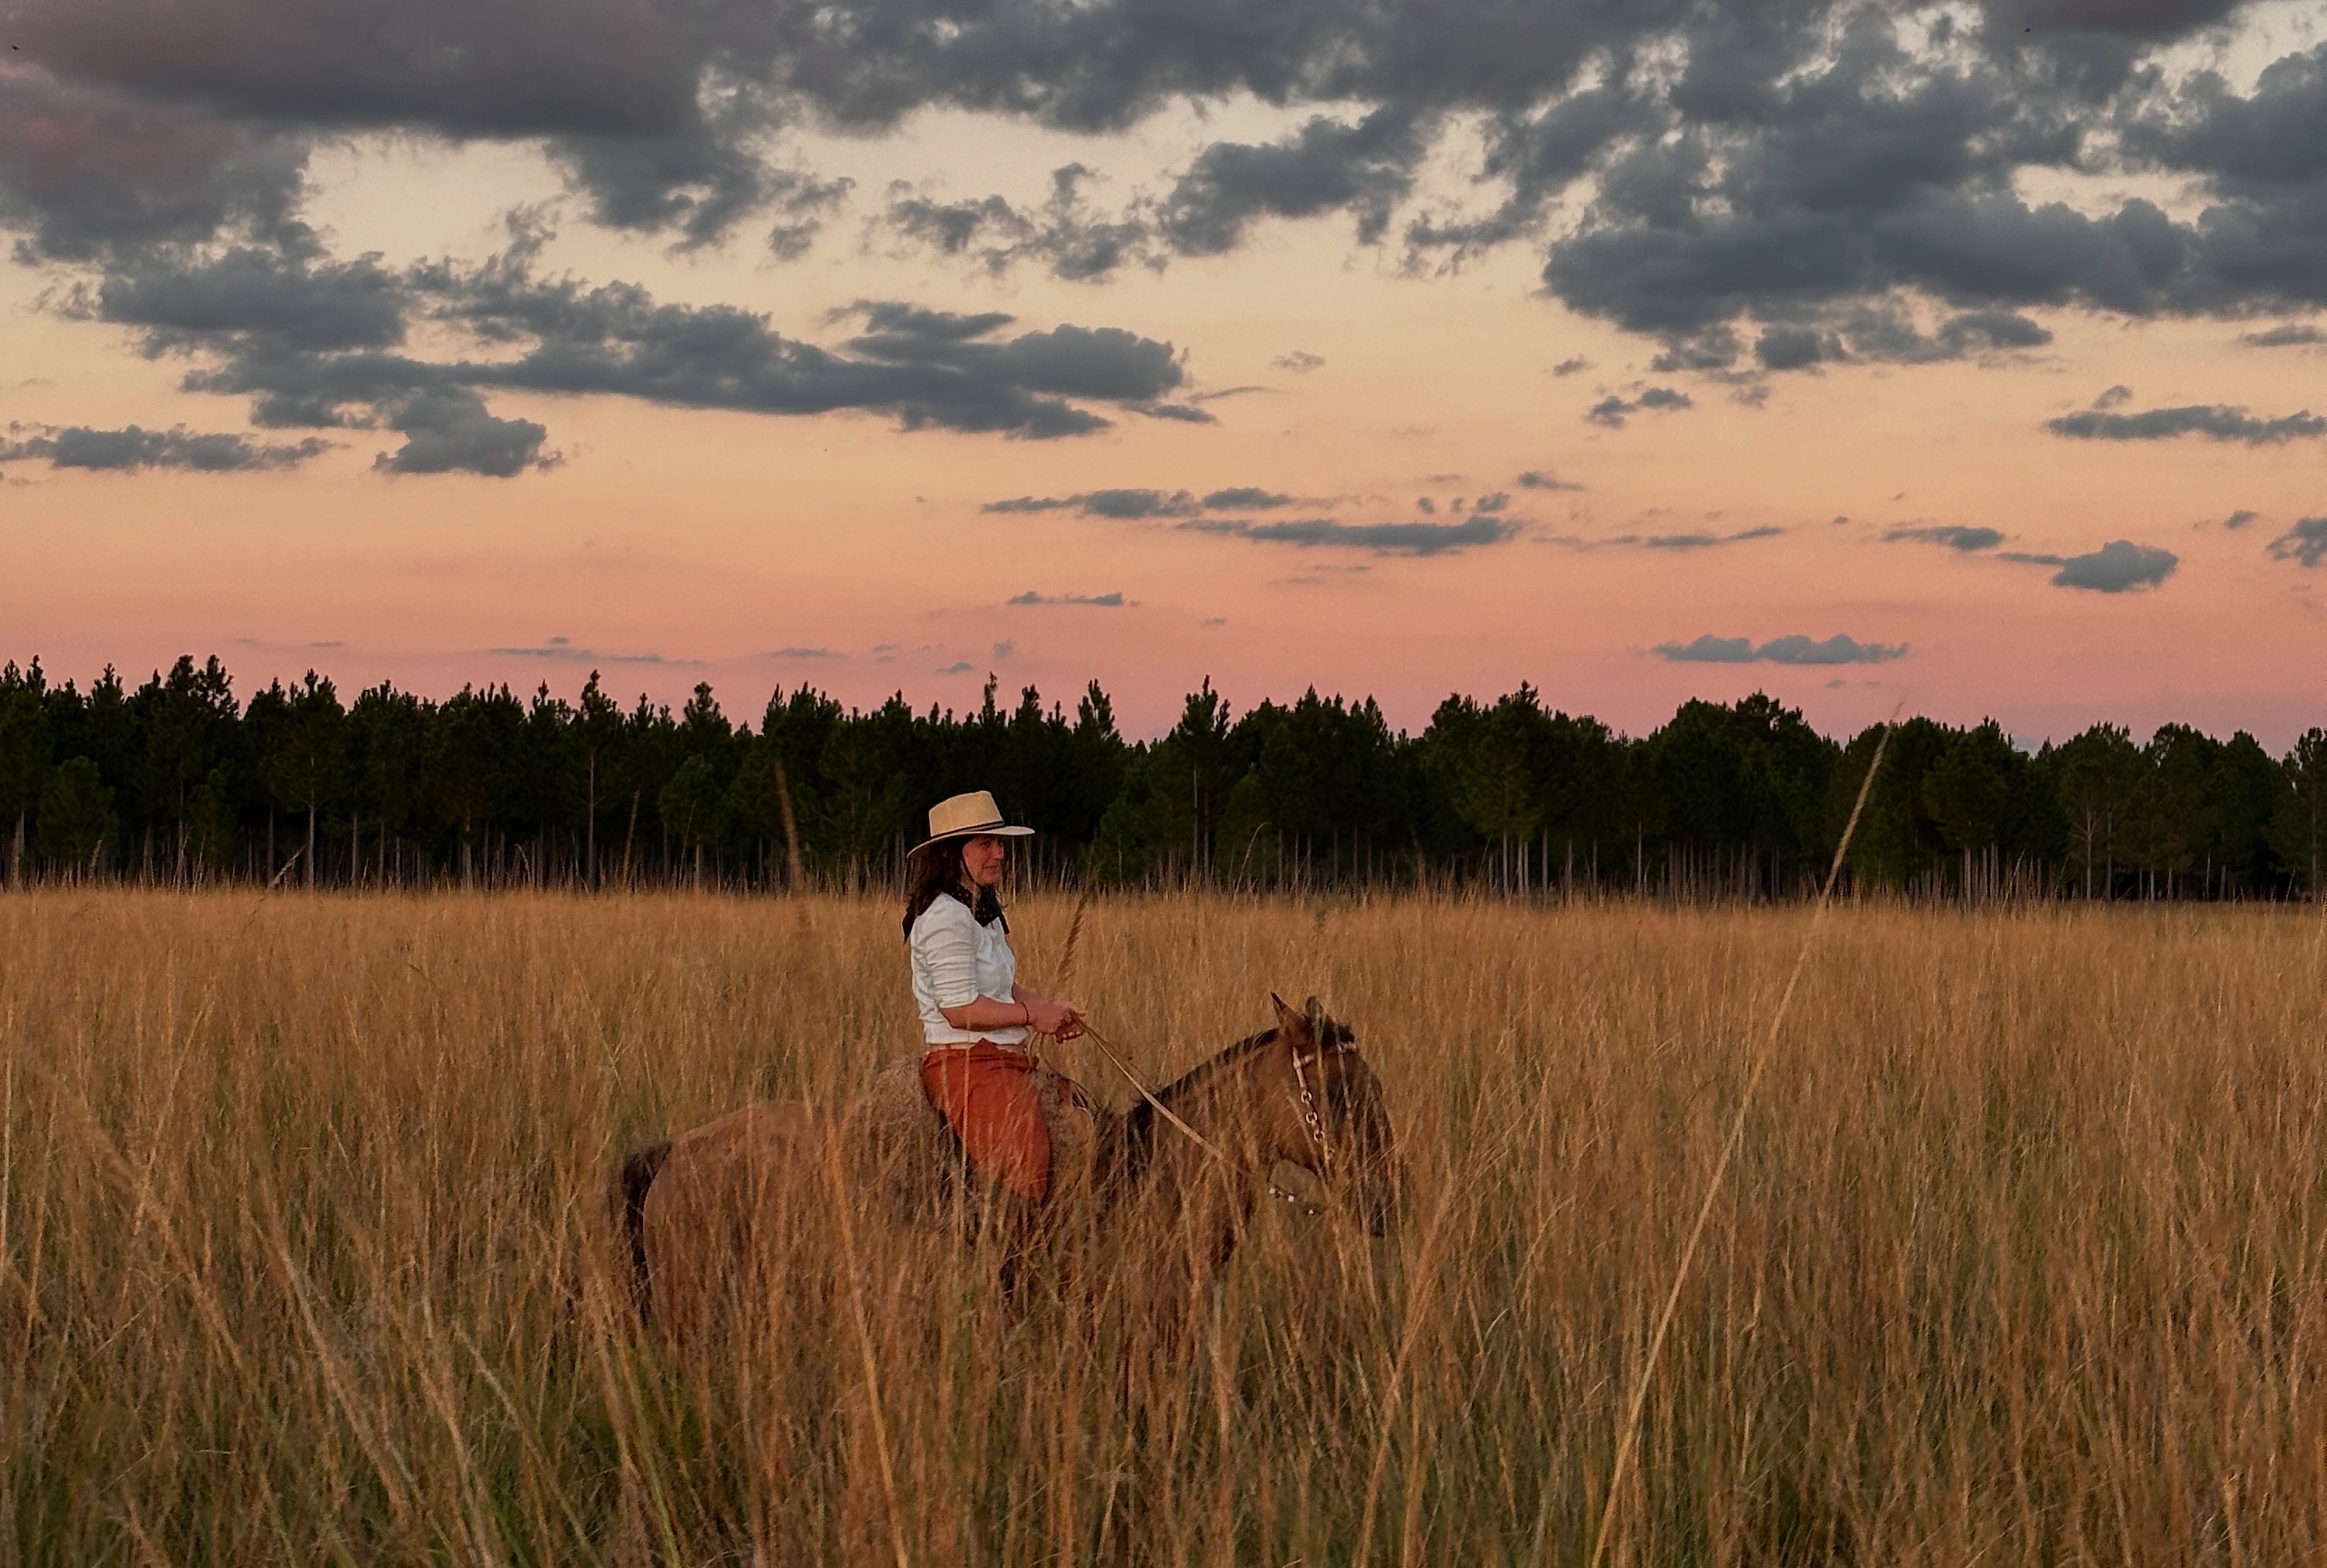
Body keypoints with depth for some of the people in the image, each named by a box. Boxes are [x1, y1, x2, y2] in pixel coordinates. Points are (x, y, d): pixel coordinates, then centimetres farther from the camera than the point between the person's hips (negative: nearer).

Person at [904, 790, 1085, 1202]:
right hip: (967, 1064, -10)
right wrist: (1032, 1016, -10)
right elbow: (961, 1009, -20)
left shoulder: (983, 911, 18)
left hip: (1005, 1062, 11)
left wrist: (1051, 1006, 9)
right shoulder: (947, 917, -15)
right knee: (1024, 1173, -24)